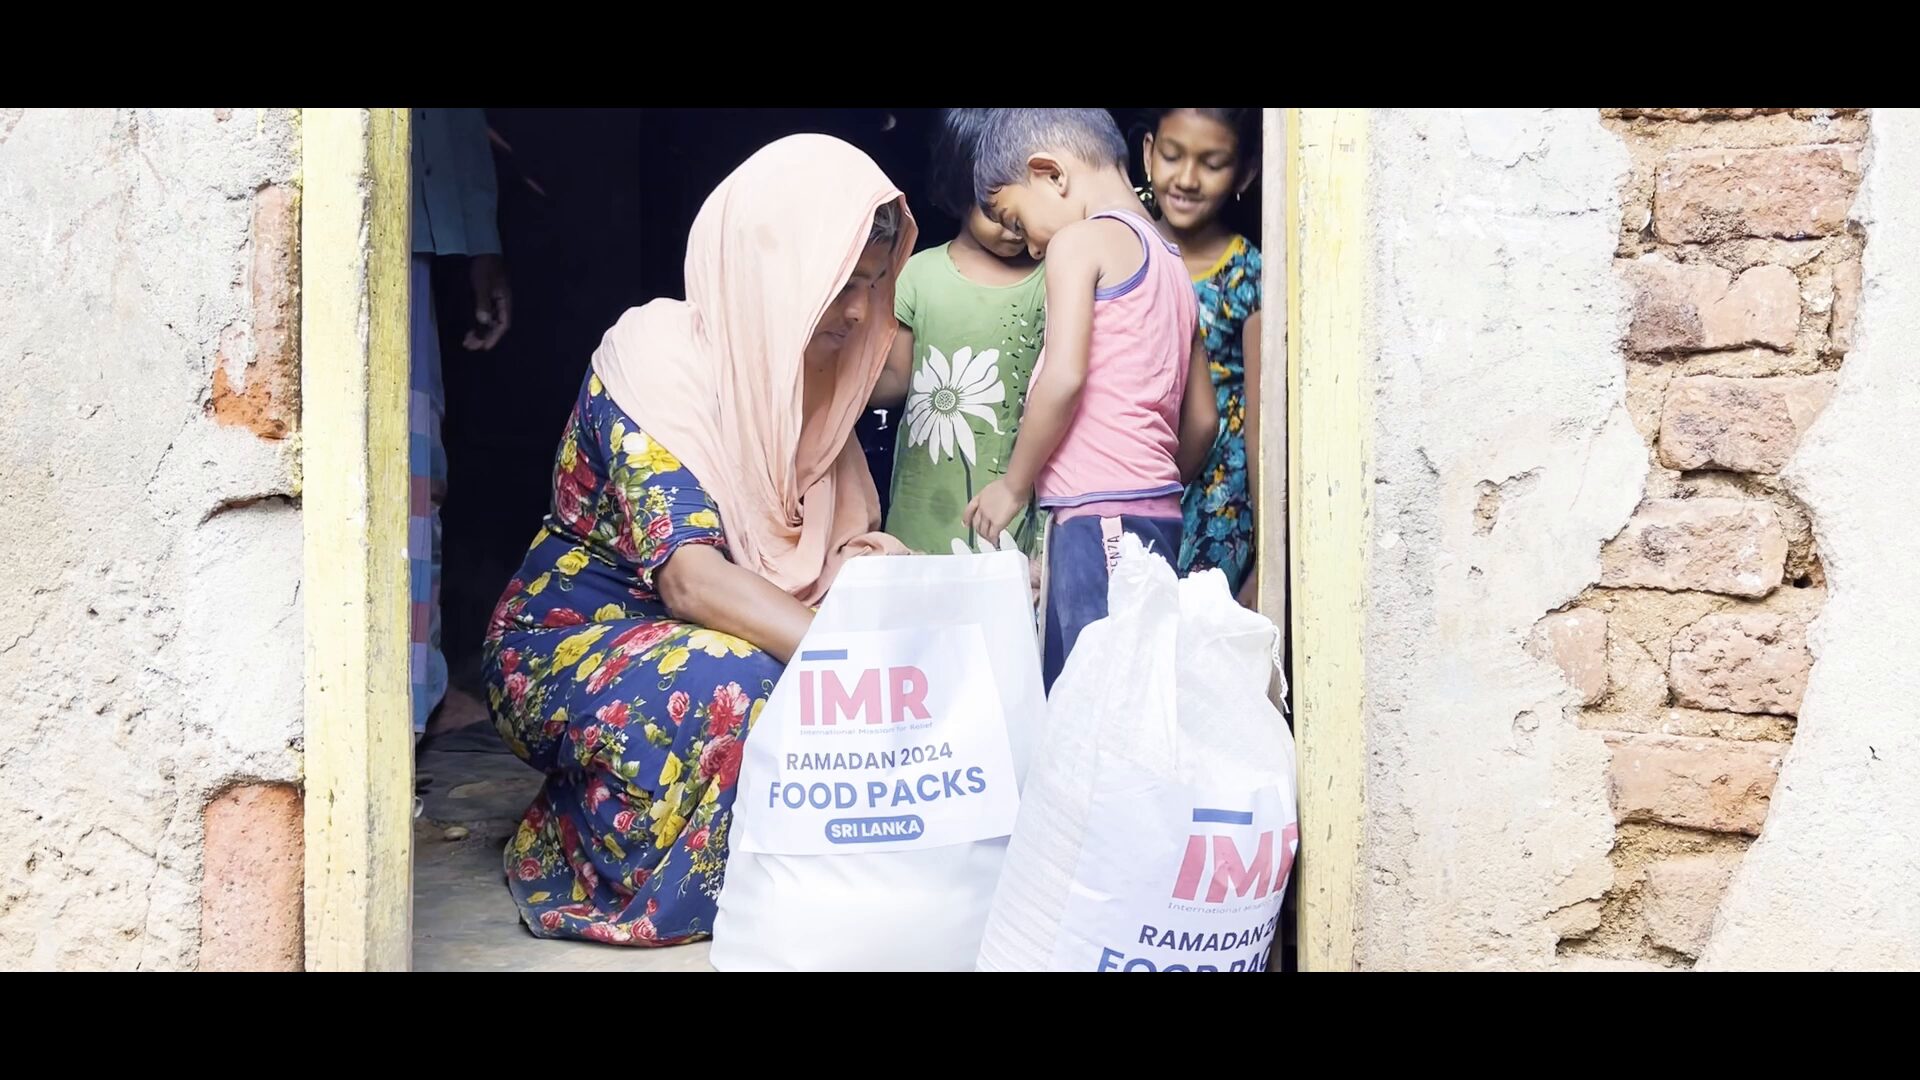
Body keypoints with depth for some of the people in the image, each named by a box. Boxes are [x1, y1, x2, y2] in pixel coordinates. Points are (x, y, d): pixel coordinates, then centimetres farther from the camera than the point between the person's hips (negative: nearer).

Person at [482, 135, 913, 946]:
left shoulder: (811, 372, 1)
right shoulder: (655, 355, -21)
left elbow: (842, 548, 6)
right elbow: (689, 574, -32)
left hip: (692, 636, 7)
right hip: (574, 639, -7)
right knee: (740, 690, -36)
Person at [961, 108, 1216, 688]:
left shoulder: (1080, 241, -4)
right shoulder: (1168, 261, 20)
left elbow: (1064, 378, -14)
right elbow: (1202, 420, 19)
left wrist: (1013, 487, -3)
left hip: (1098, 516, -9)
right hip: (1158, 513, 9)